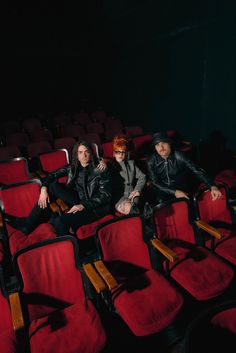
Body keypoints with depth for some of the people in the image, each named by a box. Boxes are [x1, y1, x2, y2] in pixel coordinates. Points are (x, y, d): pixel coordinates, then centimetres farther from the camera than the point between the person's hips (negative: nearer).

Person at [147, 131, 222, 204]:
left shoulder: (179, 156, -12)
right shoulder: (151, 161, -9)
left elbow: (197, 171, -14)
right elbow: (155, 183, -10)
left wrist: (212, 186, -28)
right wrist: (175, 192, -23)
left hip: (183, 191, 1)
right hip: (163, 194, 0)